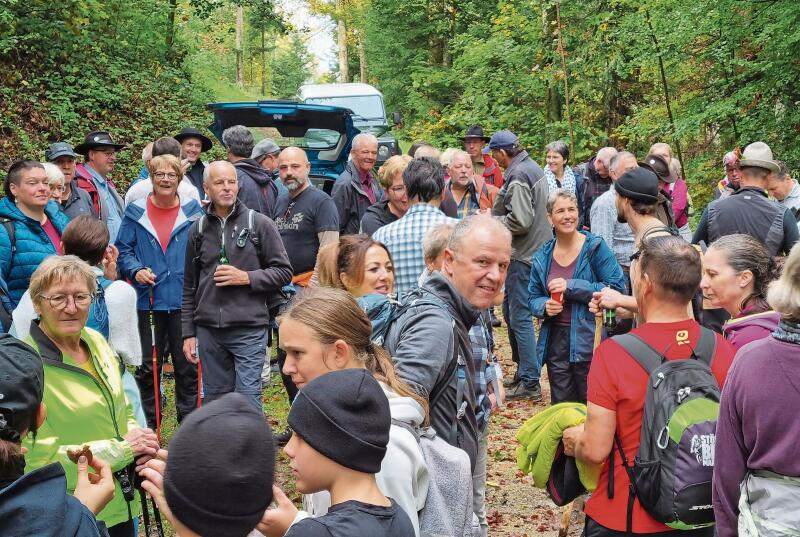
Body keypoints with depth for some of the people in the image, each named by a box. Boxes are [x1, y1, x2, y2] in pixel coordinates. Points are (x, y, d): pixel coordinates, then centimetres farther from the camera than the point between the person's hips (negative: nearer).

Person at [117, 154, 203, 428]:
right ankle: (148, 425, 20)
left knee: (187, 364, 6)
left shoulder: (193, 211, 3)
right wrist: (135, 270, -11)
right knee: (147, 366, 8)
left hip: (185, 300, 0)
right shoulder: (136, 212, 3)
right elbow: (123, 250, 7)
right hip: (148, 300, 0)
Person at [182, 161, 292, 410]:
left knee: (248, 399, -6)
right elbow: (189, 287, 16)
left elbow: (283, 272, 2)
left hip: (249, 329, -4)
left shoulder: (260, 224, 0)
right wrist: (188, 333, 12)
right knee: (215, 401, 11)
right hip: (208, 331, 4)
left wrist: (246, 277, -12)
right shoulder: (198, 229, 11)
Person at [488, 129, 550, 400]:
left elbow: (520, 221, -23)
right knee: (511, 310, 19)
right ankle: (523, 371, 28)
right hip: (535, 250, 11)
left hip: (523, 255, -10)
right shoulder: (533, 167, 13)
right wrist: (493, 216, 10)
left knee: (520, 317, -5)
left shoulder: (518, 176, -18)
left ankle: (530, 382, -1)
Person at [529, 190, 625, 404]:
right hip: (556, 343, 5)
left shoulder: (595, 247, -7)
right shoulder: (542, 256, 6)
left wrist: (572, 287, -17)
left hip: (588, 341, -4)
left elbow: (617, 289, -13)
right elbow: (533, 298, 15)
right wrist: (544, 306, -8)